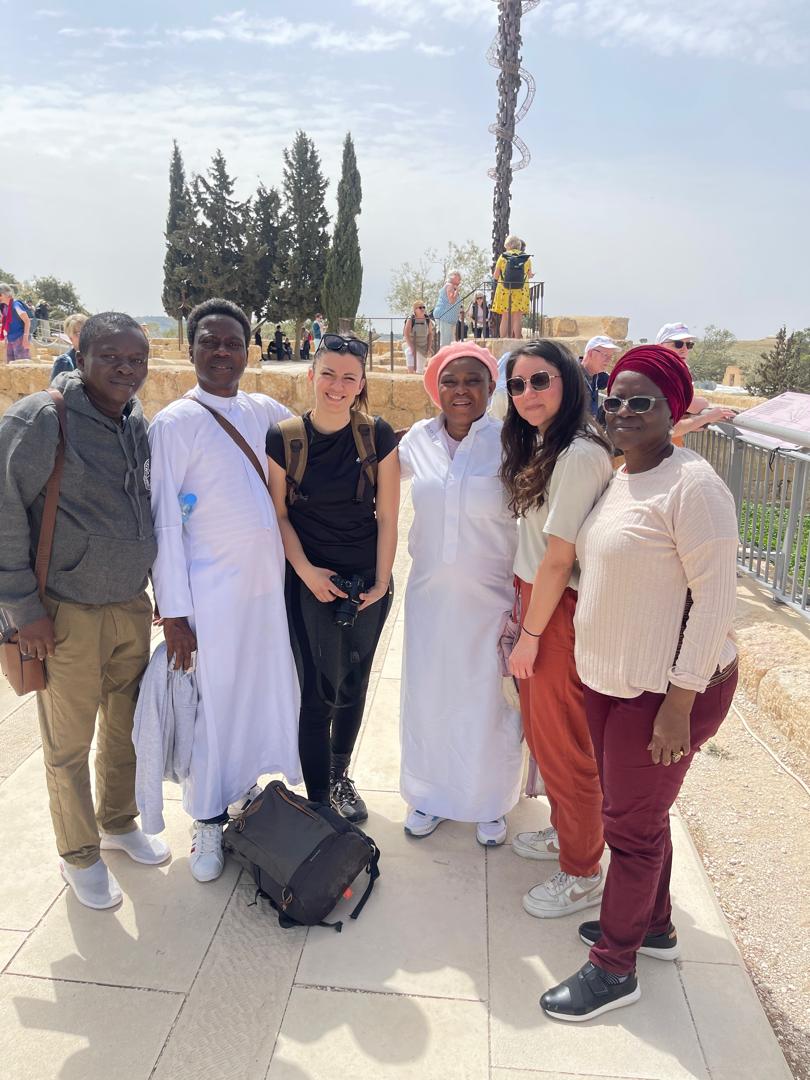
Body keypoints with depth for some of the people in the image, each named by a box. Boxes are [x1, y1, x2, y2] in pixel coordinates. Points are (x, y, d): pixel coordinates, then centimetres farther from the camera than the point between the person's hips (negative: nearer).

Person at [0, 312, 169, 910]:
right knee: (70, 744, 10)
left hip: (132, 606, 6)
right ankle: (80, 854, 31)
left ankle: (118, 822, 42)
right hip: (67, 614, -6)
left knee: (127, 727, 19)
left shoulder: (140, 423, 6)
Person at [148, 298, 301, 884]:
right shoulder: (175, 423, -7)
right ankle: (209, 820, 25)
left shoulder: (267, 411, 7)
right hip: (210, 591, -5)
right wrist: (174, 611, -12)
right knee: (212, 702, 5)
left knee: (269, 691, 14)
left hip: (271, 582, 5)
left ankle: (246, 790, 37)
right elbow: (165, 523, -9)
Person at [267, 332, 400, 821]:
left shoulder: (378, 436, -6)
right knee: (318, 691, 0)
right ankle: (318, 800, 17)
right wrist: (306, 571, -10)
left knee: (353, 686, 14)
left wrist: (381, 582, -5)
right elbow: (279, 514, -1)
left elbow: (387, 516, -3)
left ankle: (340, 776, 37)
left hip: (367, 581, 2)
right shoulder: (284, 438, -7)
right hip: (310, 580, -1)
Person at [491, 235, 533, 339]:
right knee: (518, 318, 3)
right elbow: (529, 275, 9)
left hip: (504, 292, 0)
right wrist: (532, 274, 32)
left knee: (505, 318, 5)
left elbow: (495, 276, 1)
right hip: (520, 292, 0)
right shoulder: (526, 258, 2)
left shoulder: (503, 257, 0)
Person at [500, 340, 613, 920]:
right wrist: (521, 607, 12)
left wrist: (530, 635, -14)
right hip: (537, 601, 9)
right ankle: (565, 830, 44)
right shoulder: (541, 446, 10)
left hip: (562, 614, -9)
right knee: (540, 730, 22)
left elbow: (560, 557, -21)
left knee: (563, 743, 5)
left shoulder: (579, 454, -21)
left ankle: (583, 875, 26)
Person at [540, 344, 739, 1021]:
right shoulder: (619, 480, 8)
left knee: (633, 825, 6)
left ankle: (614, 967, 26)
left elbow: (715, 597, -20)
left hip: (667, 687, -8)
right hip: (611, 679, 8)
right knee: (634, 809, 22)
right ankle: (654, 926, 44)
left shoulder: (692, 485, -18)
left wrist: (679, 702, -21)